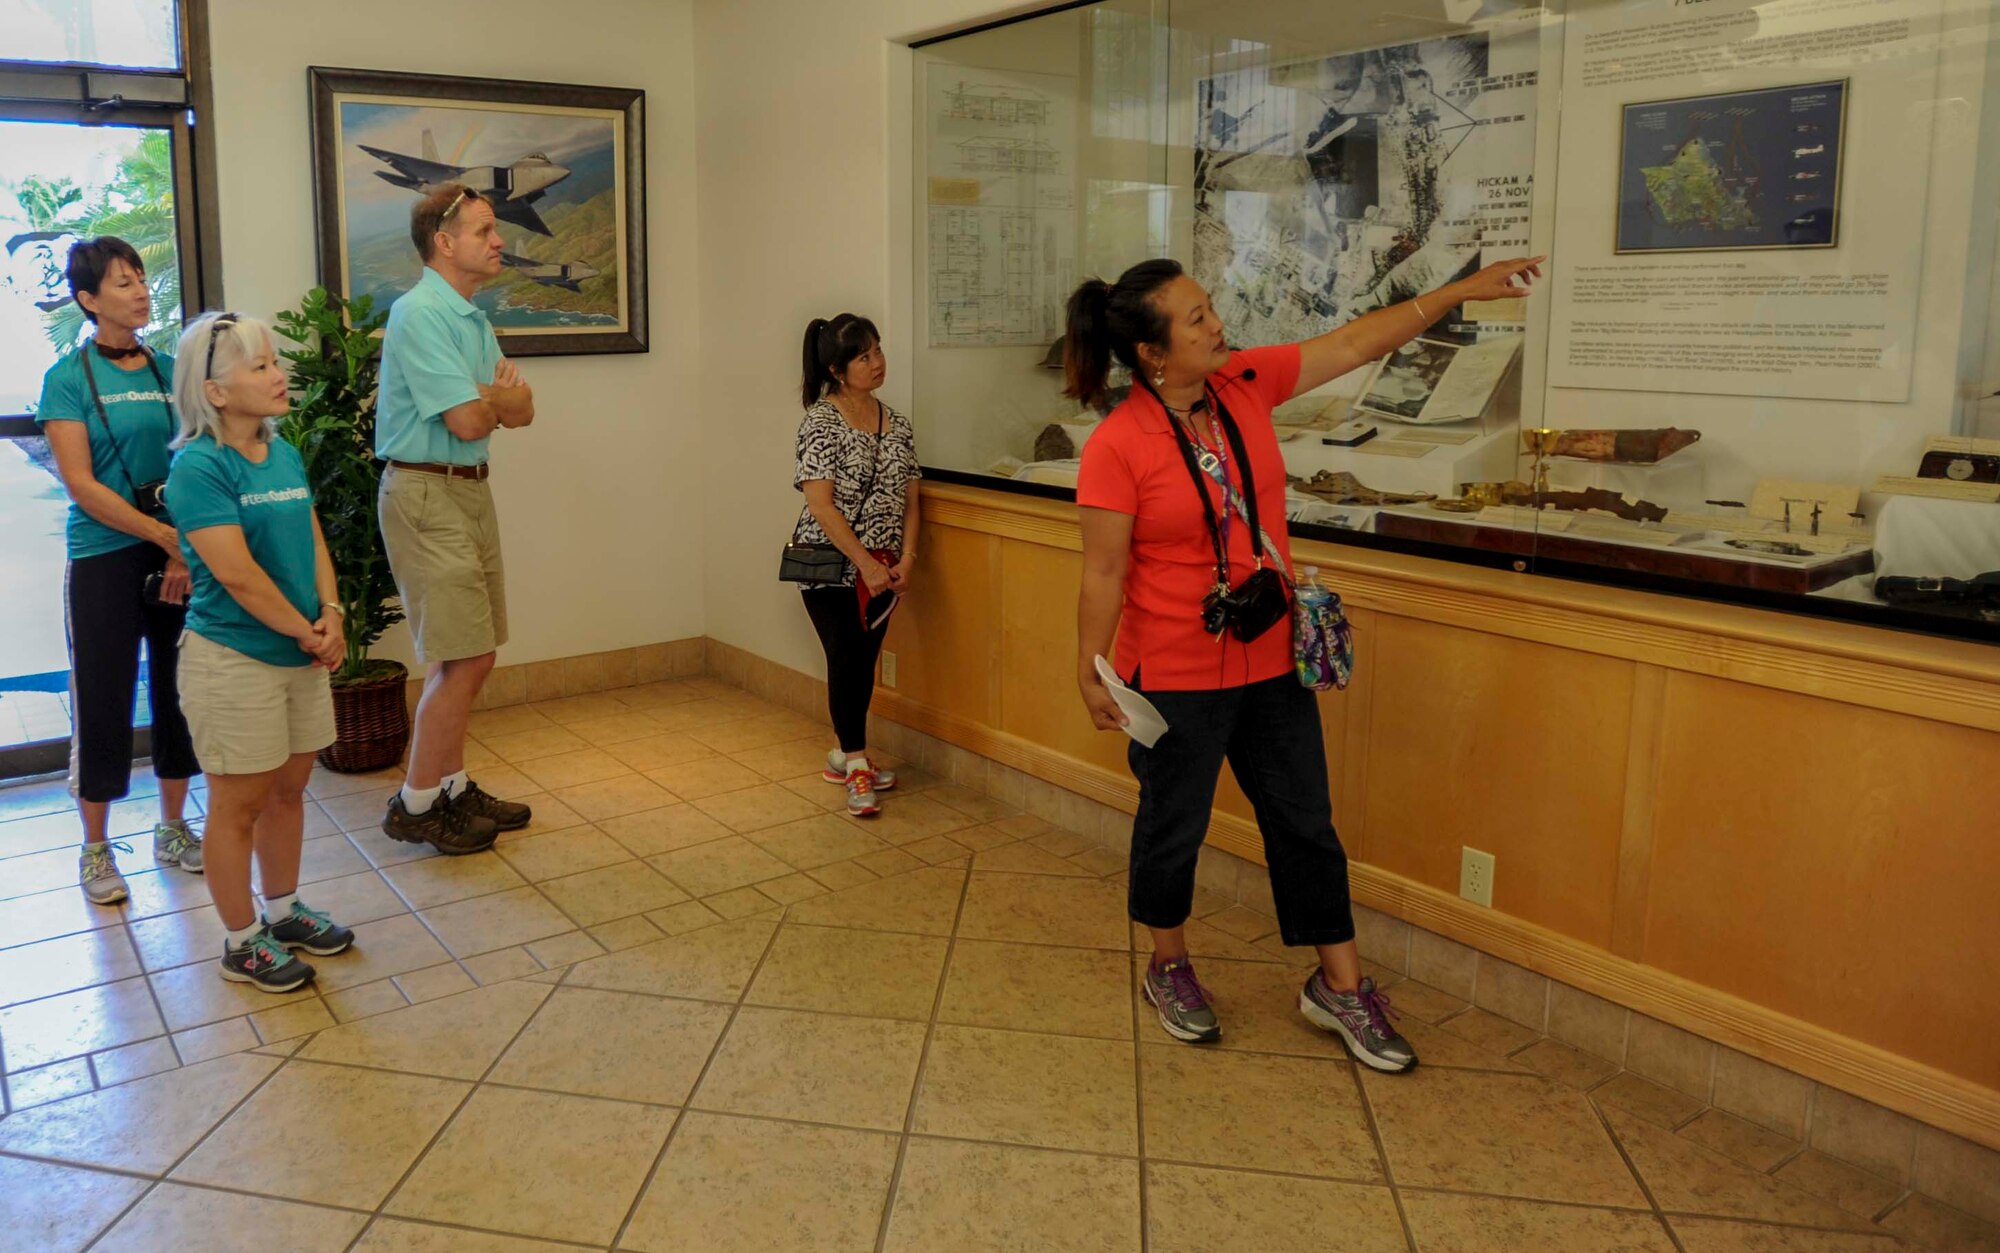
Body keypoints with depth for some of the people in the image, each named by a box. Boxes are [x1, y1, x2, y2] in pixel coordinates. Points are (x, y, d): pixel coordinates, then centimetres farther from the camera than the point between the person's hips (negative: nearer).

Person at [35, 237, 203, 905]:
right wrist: (166, 537, -16)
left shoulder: (169, 369, 7)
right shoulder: (69, 376, -4)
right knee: (103, 698, 3)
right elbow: (82, 484, -11)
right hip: (104, 556, -4)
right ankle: (96, 848, 17)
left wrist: (192, 548, -9)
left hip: (184, 554, 4)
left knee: (177, 688, 10)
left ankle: (173, 827, 25)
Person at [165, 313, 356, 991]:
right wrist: (307, 631, -13)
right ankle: (241, 941, 19)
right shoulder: (199, 466, -17)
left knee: (288, 788, 18)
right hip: (233, 659, -7)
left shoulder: (285, 455, 7)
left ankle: (283, 910, 35)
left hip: (299, 653, 7)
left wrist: (330, 616, -7)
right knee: (239, 802, 5)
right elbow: (238, 575, -21)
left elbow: (314, 542, 8)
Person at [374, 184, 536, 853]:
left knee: (465, 658, 13)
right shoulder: (419, 313, -15)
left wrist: (481, 399, -12)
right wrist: (497, 397, 1)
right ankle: (414, 806, 6)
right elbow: (467, 421, -20)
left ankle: (453, 787, 25)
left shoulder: (474, 319, 14)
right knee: (466, 659, -7)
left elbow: (522, 411, 9)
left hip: (470, 490, 9)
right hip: (426, 495, -9)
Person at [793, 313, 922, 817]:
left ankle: (845, 755, 27)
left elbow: (908, 500, 8)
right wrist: (866, 564, -19)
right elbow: (820, 503, -18)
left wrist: (905, 559, -6)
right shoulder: (822, 422, -12)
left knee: (864, 662, 11)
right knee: (847, 660, -5)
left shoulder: (897, 425, 6)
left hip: (883, 569, 6)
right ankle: (857, 766, 8)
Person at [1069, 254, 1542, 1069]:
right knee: (1173, 826, 12)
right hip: (1175, 674, -6)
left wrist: (1462, 291, 6)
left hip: (1271, 662, 6)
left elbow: (1355, 344, 6)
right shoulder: (1117, 446, -17)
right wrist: (1091, 673, -12)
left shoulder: (1246, 384, -1)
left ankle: (1339, 986, 28)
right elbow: (1103, 572, -14)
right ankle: (1169, 970, 36)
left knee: (1305, 822, 13)